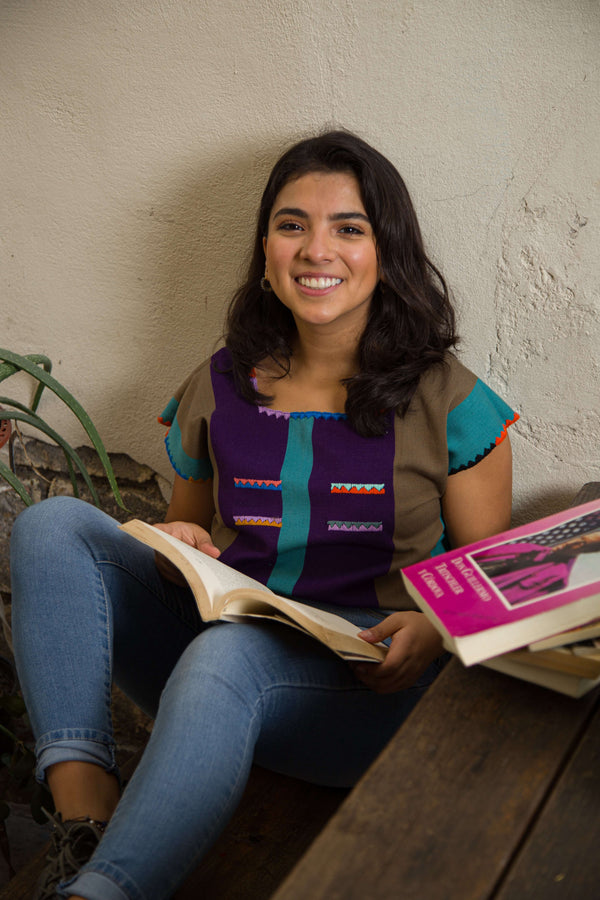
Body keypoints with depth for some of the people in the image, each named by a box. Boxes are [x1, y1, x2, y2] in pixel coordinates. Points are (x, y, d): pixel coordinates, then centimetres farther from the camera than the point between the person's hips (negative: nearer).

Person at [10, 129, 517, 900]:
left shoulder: (448, 402, -1)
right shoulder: (218, 389, 8)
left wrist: (432, 629, -18)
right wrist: (175, 550, -5)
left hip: (366, 677, -4)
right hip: (216, 639, 5)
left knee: (225, 656, -38)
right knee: (52, 525, -13)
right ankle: (84, 815, -27)